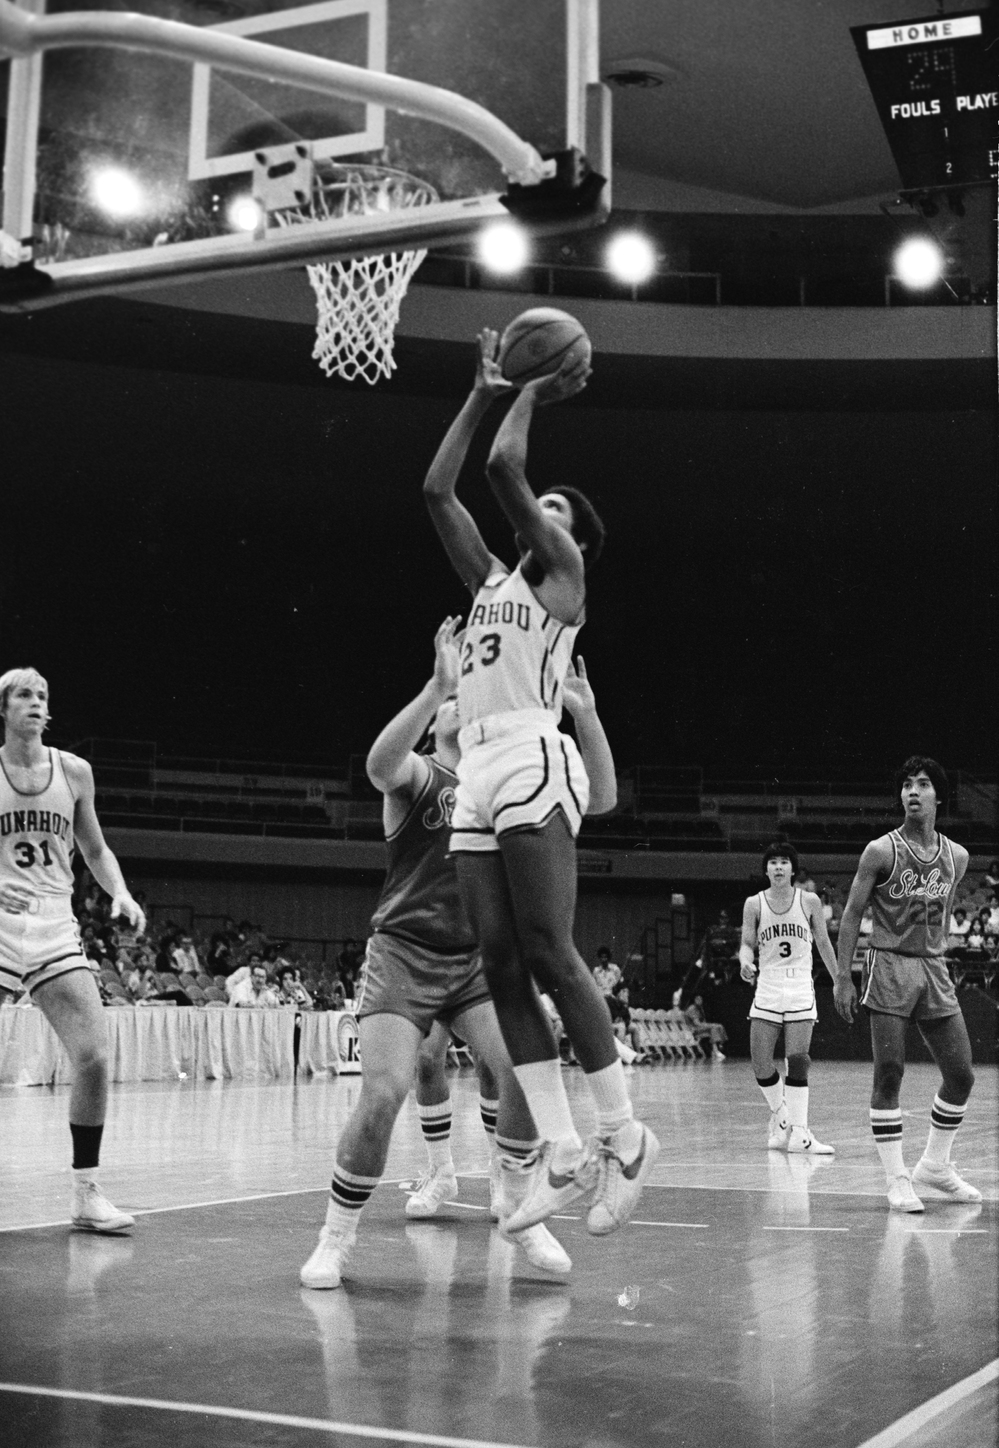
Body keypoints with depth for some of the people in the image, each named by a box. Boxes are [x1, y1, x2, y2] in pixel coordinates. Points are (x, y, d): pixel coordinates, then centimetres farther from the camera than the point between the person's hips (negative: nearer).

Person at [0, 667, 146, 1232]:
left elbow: (96, 850, 18)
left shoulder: (74, 771, 7)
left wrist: (120, 893, 0)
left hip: (55, 927, 3)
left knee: (94, 1056, -7)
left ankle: (87, 1193, 3)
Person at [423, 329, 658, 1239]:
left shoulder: (563, 569, 6)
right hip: (478, 773, 8)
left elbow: (504, 468, -5)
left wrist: (535, 394, 10)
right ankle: (565, 1157, -2)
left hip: (534, 763, -8)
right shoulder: (492, 580, 25)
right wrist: (486, 393, 23)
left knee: (550, 958, -13)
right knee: (504, 970, -1)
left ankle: (625, 1136, -5)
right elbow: (437, 492, 22)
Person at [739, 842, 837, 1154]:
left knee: (798, 1060, -12)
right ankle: (780, 1116, 22)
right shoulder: (754, 904, 3)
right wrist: (745, 962, -18)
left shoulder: (809, 901, 2)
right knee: (760, 1062, -4)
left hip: (800, 989, -1)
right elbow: (747, 943, 4)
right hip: (767, 988, 1)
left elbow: (823, 944, 11)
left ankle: (798, 1133, -10)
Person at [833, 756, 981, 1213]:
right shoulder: (881, 851, -6)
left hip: (934, 969, 5)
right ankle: (897, 1180, 1)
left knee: (961, 1075, 5)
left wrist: (937, 958, 17)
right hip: (889, 966, -5)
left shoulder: (956, 856, 7)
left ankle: (934, 1169, 21)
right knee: (889, 1076, -6)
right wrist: (842, 978, -9)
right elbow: (851, 914, -4)